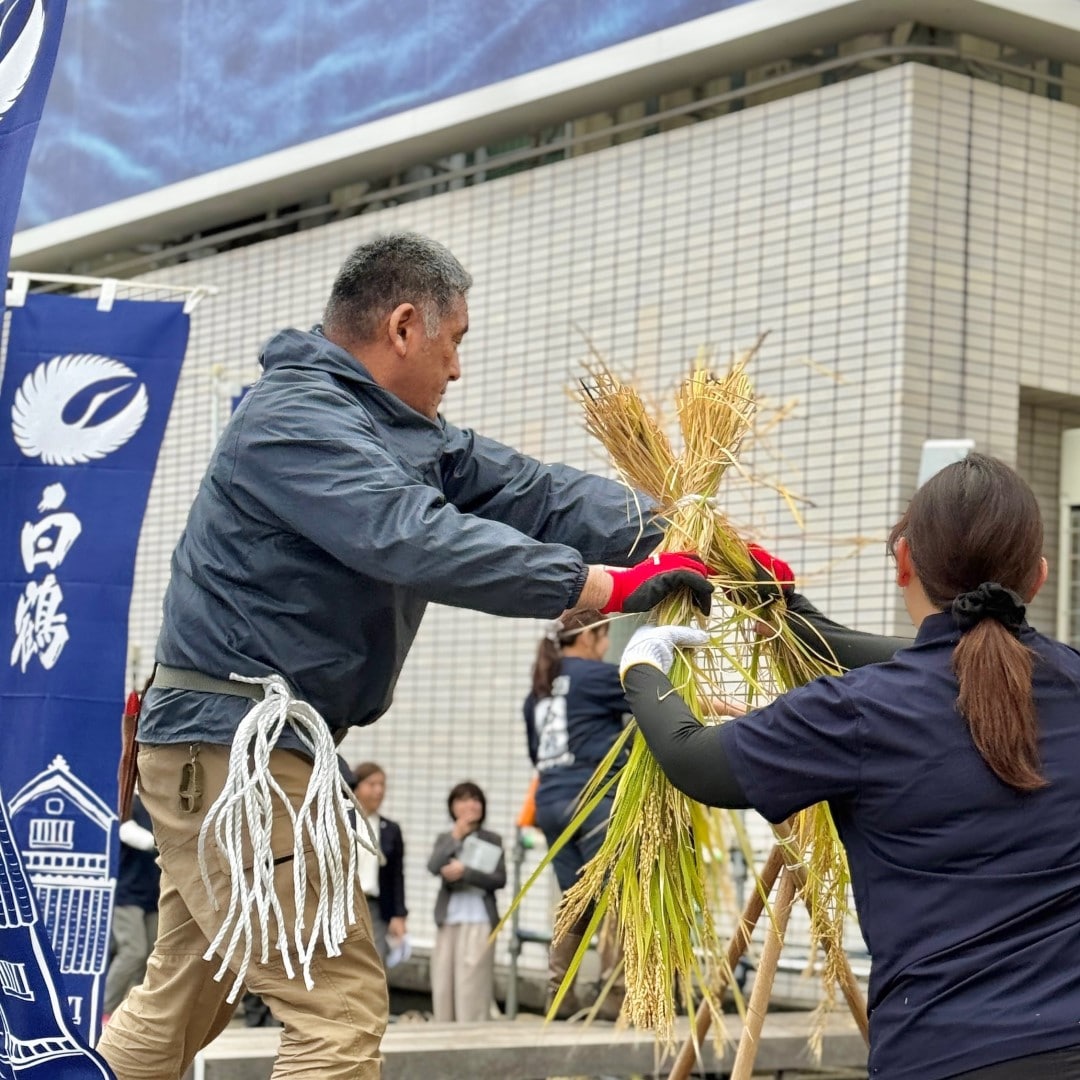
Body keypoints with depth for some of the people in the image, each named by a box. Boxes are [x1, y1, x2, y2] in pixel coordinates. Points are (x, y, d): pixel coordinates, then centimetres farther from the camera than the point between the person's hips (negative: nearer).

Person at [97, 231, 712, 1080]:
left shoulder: (402, 432, 13)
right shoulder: (296, 422, -17)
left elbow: (533, 493, 5)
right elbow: (417, 541, -30)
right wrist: (610, 586, -31)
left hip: (238, 747, 10)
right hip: (234, 742, -10)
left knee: (180, 1003, 18)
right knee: (341, 1007, -10)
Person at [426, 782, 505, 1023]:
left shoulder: (492, 840, 6)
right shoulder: (444, 838, 14)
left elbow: (499, 879, -4)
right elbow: (434, 866, -4)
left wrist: (465, 872, -13)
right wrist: (456, 837, -8)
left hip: (479, 921, -4)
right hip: (447, 920, 4)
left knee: (472, 984, -10)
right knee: (444, 983, 3)